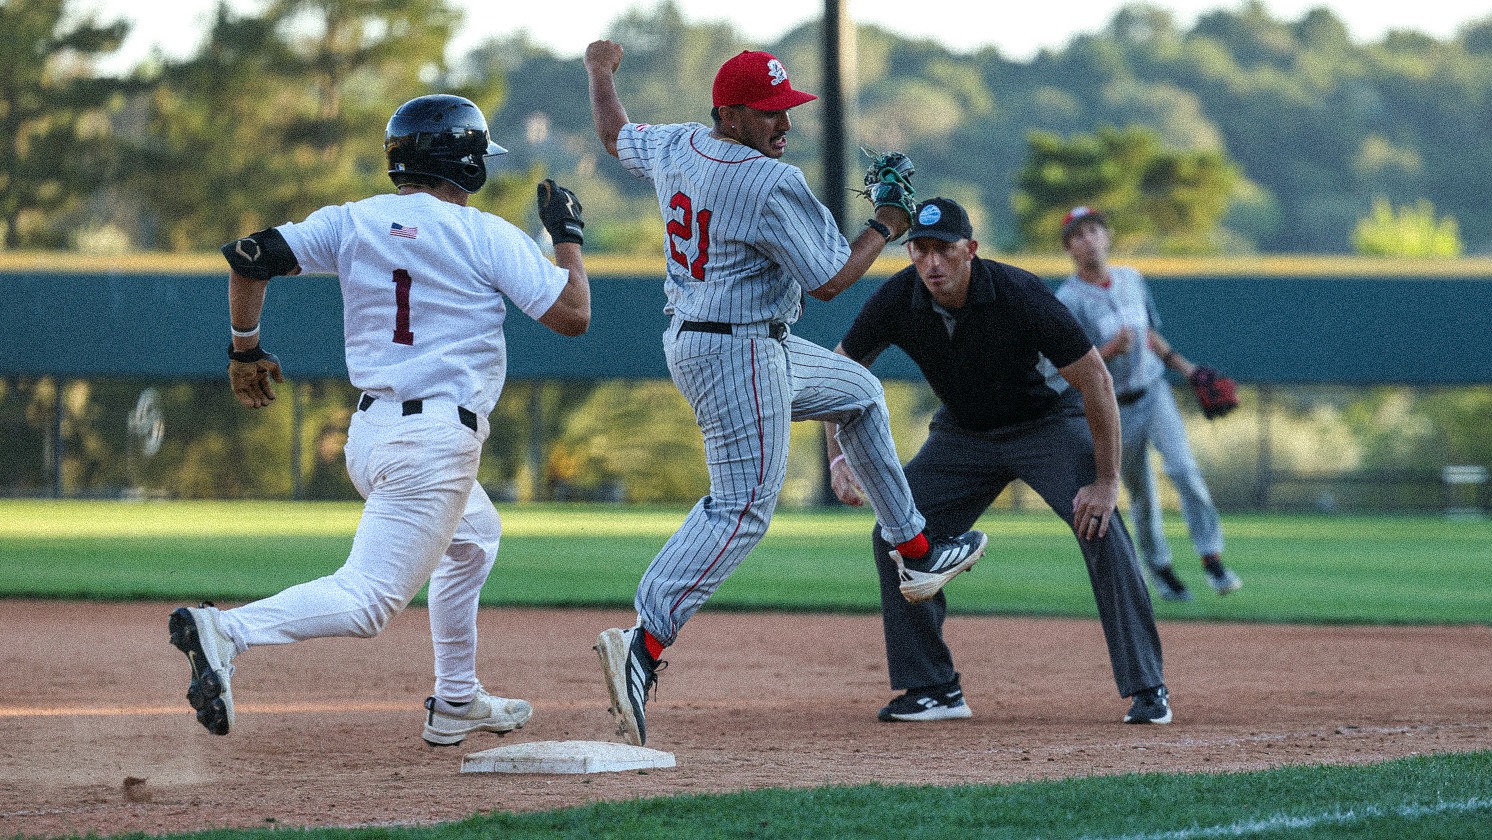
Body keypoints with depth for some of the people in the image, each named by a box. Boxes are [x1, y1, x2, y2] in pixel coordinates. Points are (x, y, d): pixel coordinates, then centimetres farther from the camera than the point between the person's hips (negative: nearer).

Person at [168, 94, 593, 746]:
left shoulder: (352, 222, 8)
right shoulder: (487, 236, -5)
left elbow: (248, 257, 1)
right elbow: (573, 315, -4)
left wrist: (245, 349, 15)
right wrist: (568, 234, 11)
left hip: (367, 435, 8)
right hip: (437, 441, -8)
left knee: (474, 536, 33)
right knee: (367, 601, -15)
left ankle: (456, 703, 34)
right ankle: (229, 630, -37)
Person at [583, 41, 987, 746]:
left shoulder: (675, 147, 3)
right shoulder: (773, 184, -22)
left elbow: (614, 134, 25)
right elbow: (828, 280, -19)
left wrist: (601, 69, 44)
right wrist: (885, 227, -4)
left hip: (691, 338, 11)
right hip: (736, 352, -11)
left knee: (860, 392, 27)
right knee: (742, 507, -14)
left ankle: (918, 550, 35)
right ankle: (643, 643, -26)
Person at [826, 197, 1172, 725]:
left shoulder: (1019, 294, -31)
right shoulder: (898, 300, -20)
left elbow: (1095, 379, -26)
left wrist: (1106, 481, -27)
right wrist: (839, 455, -16)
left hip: (1048, 422, -4)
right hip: (962, 435, 4)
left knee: (1102, 531, -23)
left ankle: (1147, 689, -16)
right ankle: (935, 689, 2)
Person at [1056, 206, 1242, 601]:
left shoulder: (1131, 279, 4)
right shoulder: (1067, 301, -15)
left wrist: (1187, 368, 13)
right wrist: (1112, 349, -35)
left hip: (1154, 391, 3)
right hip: (1114, 407, -3)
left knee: (1184, 468, -16)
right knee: (1142, 494, 6)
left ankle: (1212, 560, -14)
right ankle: (1159, 569, 28)